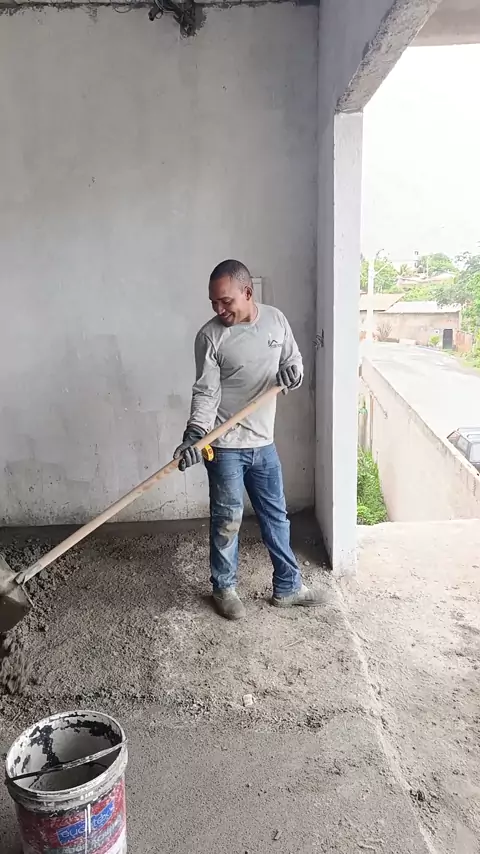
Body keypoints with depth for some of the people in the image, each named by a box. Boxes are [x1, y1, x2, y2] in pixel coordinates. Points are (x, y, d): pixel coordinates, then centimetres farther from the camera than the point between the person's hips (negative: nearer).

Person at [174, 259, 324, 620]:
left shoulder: (276, 319, 0)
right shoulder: (210, 335, -12)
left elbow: (294, 360, 12)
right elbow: (206, 392, -14)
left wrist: (293, 372, -13)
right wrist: (194, 434, -28)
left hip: (263, 442, 5)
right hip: (225, 445, -4)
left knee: (276, 515, 13)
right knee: (227, 520, 5)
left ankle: (288, 586, 29)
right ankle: (224, 588, 26)